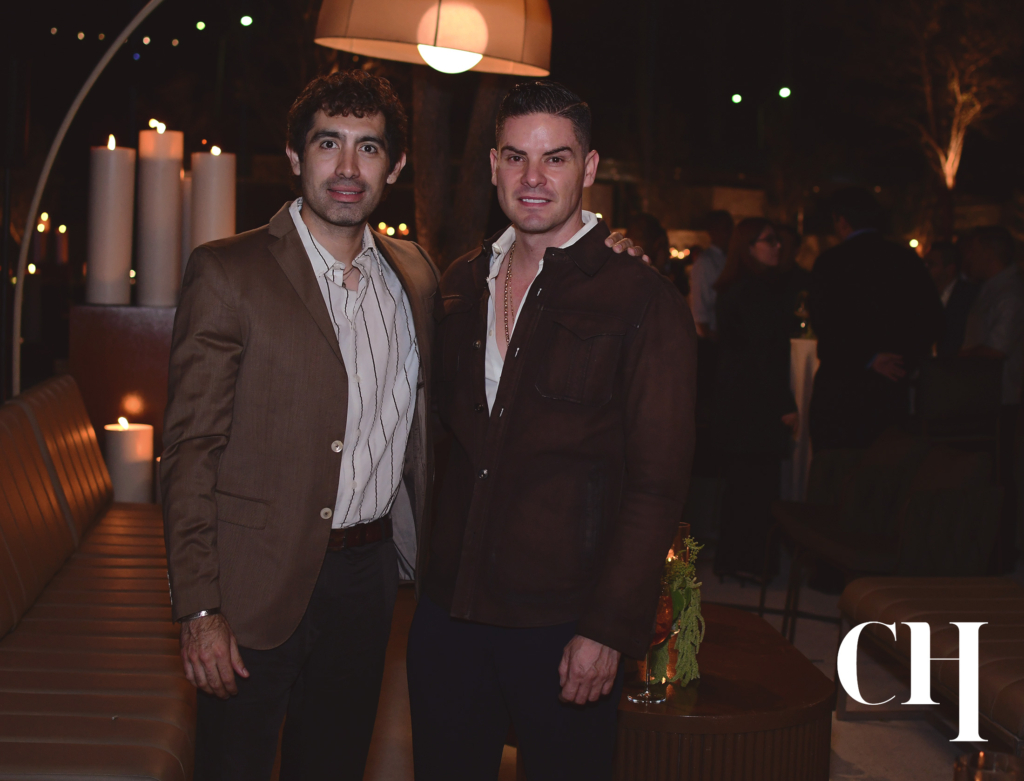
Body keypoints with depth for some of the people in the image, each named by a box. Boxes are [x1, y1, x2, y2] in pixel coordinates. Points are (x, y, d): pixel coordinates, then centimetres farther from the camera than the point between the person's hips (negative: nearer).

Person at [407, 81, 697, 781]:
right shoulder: (462, 285, 8)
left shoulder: (645, 303, -8)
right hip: (449, 611, 5)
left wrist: (608, 630, -15)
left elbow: (657, 486, -11)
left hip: (562, 627, -5)